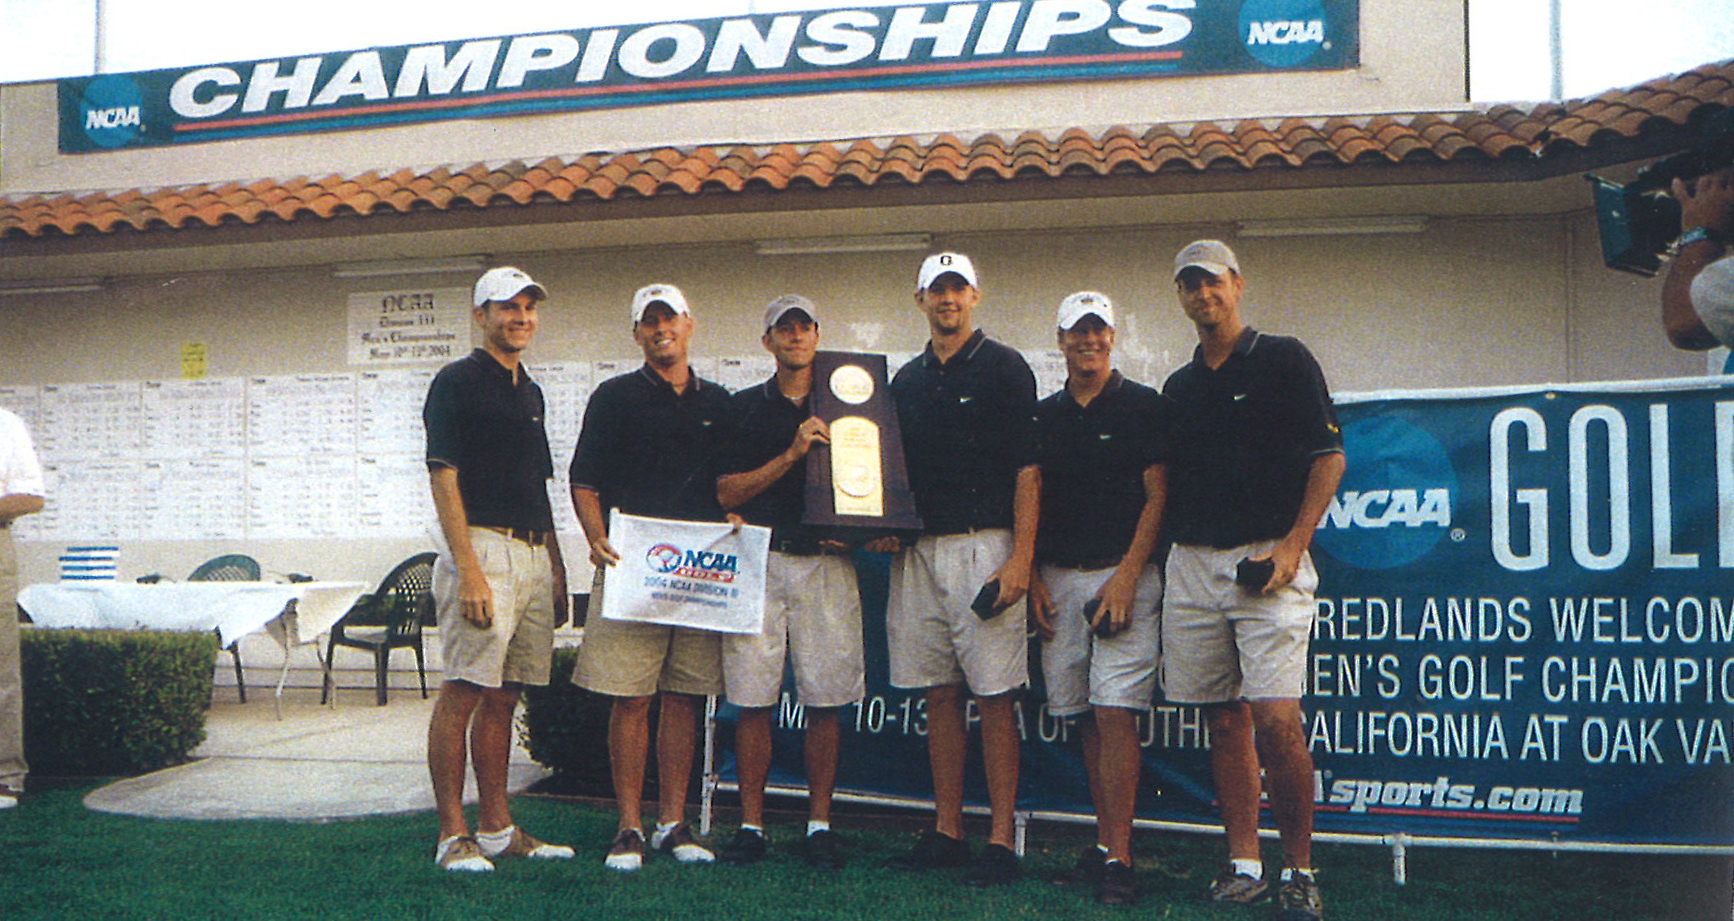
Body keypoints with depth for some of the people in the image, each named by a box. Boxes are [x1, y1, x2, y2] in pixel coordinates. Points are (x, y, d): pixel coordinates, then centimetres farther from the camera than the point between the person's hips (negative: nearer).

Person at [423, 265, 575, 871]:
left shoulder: (529, 391, 21)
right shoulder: (457, 382, -3)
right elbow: (443, 479, -11)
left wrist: (556, 570, 17)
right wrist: (468, 567, -19)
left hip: (533, 555, 8)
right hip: (482, 549, -8)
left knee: (503, 696, 10)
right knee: (462, 694, -7)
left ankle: (496, 827, 16)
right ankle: (453, 835, -3)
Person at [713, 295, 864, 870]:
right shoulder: (746, 407, 11)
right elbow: (726, 492, 2)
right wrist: (792, 453, -8)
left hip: (827, 564, 0)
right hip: (758, 562, 0)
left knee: (825, 701, -1)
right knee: (752, 700, -1)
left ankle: (819, 825, 10)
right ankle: (751, 825, 9)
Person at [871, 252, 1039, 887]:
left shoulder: (1004, 368, 0)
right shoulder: (906, 380, 16)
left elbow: (1027, 468, -6)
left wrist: (1021, 558, -14)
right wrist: (884, 528, 4)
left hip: (984, 548, -6)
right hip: (918, 550, 6)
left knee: (995, 696, -5)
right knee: (938, 695, 9)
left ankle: (1001, 841, 0)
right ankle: (946, 832, 17)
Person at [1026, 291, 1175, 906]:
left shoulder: (1145, 408, 0)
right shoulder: (1044, 416, 13)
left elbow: (1157, 498, -5)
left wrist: (1126, 576, -14)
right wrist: (1033, 578, 5)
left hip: (1124, 574, -5)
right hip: (1060, 579, 5)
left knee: (1115, 712, -12)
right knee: (1086, 716, 8)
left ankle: (1119, 859, -9)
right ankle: (1103, 844, 16)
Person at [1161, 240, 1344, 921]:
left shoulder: (1284, 360, 2)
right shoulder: (1179, 386, 17)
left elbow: (1328, 457, -3)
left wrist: (1293, 545, -11)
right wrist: (1163, 549, 10)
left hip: (1268, 561, -5)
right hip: (1192, 565, 5)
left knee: (1275, 718, -13)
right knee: (1224, 720, 6)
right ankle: (1243, 864, 14)